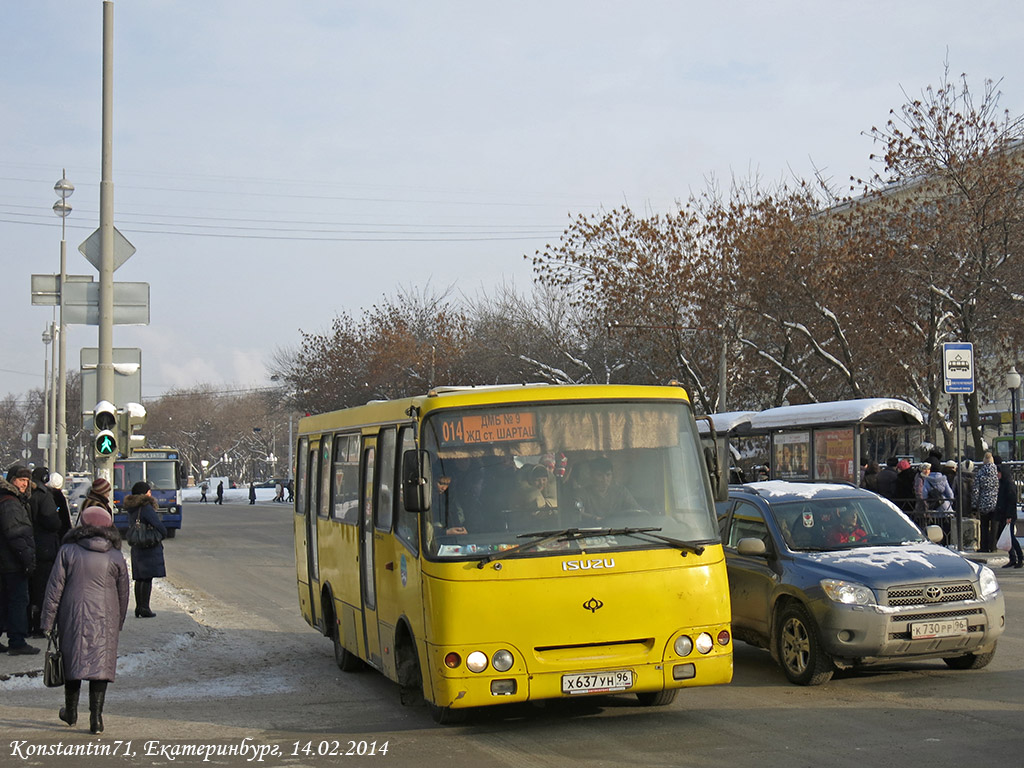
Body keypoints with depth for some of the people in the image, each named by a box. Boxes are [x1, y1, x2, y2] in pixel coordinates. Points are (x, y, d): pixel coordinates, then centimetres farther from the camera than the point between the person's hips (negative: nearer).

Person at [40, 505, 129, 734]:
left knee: (72, 661, 15)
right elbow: (123, 595, 11)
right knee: (101, 664, 1)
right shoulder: (116, 556, 4)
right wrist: (118, 625, 22)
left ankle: (71, 712, 27)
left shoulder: (67, 552, -1)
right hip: (105, 620, 0)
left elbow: (54, 589, -2)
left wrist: (48, 622, 3)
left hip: (73, 617, 0)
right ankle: (96, 717, -5)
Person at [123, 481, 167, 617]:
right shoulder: (146, 507, -15)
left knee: (139, 578, 13)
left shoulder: (131, 509, 11)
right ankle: (144, 608, -6)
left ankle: (138, 607, 15)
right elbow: (158, 525, -19)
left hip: (136, 548, 8)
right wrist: (163, 535, 3)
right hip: (150, 548, -8)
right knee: (148, 578, -5)